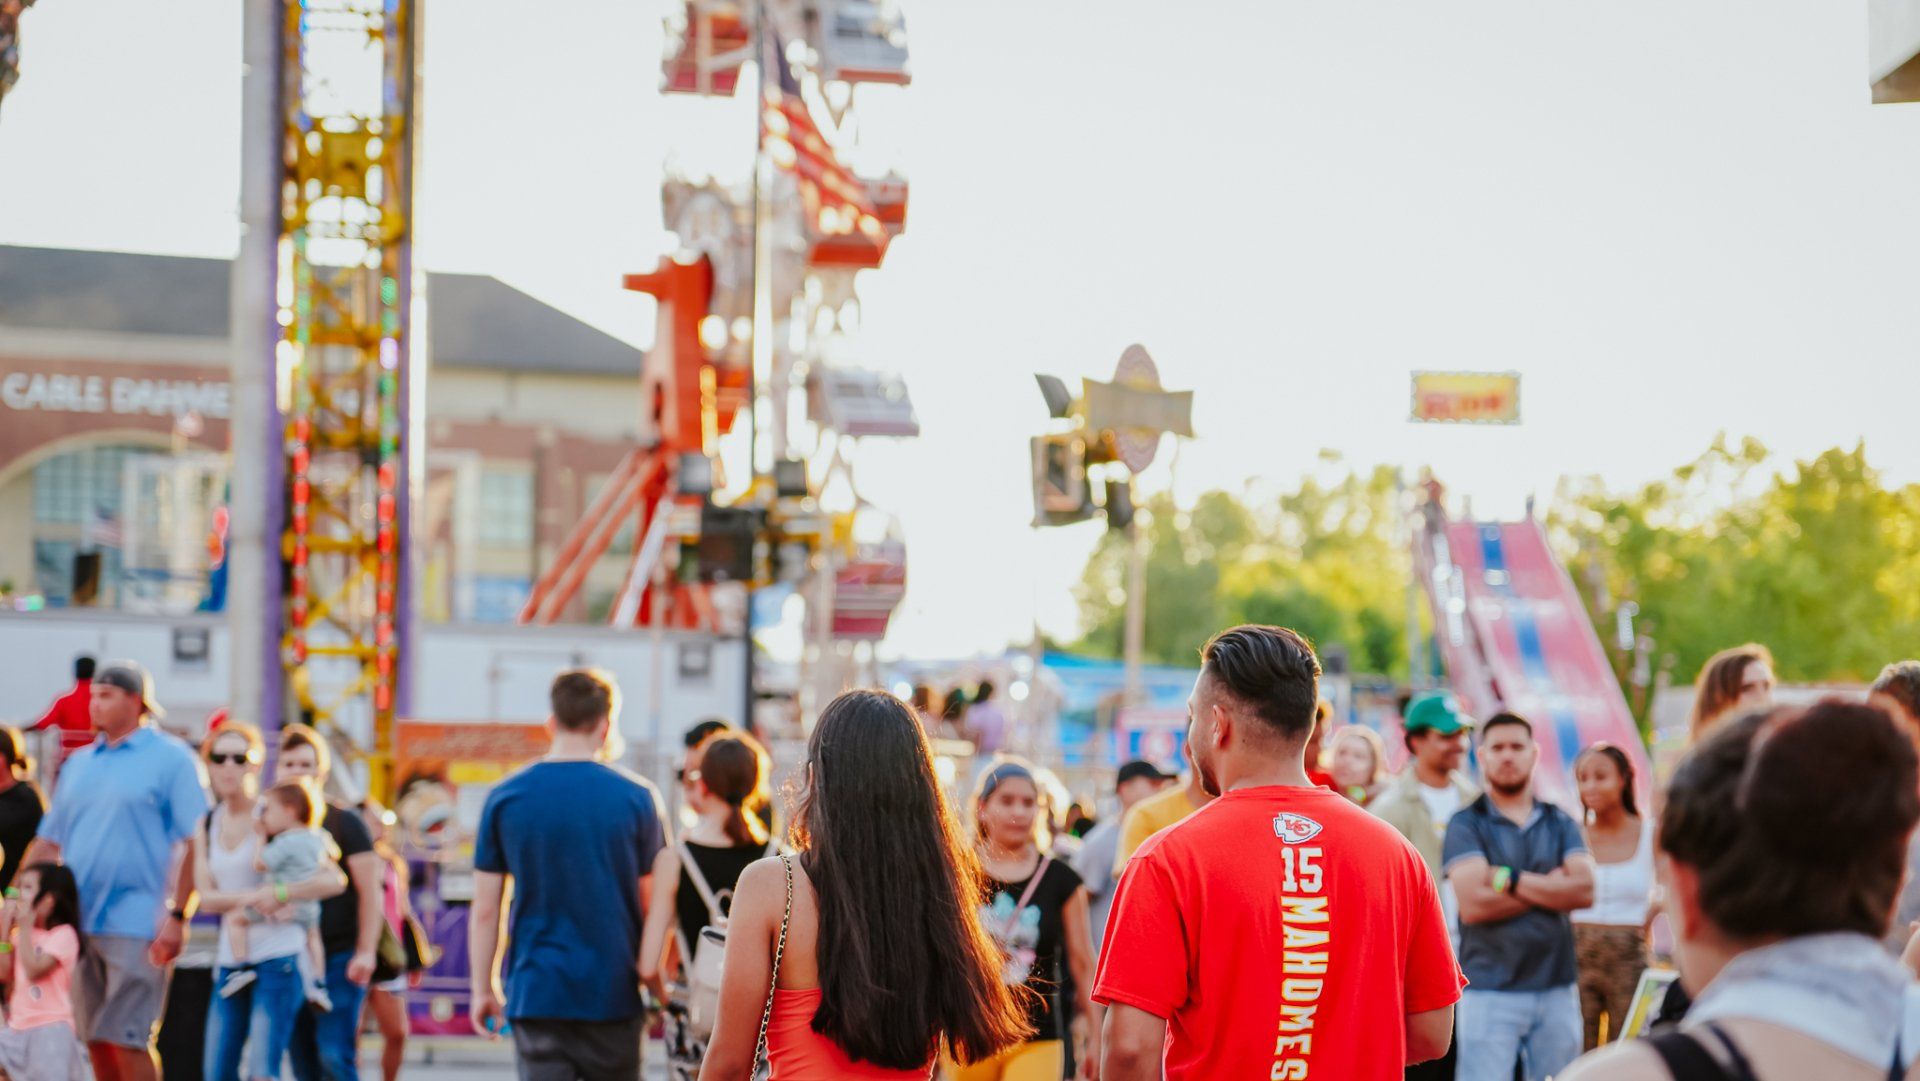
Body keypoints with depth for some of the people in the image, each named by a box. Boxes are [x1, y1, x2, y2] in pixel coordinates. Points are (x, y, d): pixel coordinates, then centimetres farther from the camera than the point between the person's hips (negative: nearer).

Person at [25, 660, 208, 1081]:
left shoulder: (170, 759, -2)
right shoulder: (80, 762, 17)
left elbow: (198, 845, -8)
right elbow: (48, 841, 20)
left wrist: (178, 916, -15)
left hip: (135, 926, -6)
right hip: (79, 921, 6)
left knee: (126, 1039, -10)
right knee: (95, 1040, 7)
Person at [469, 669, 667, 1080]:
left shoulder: (505, 798, 0)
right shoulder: (636, 798, -3)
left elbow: (485, 910, 2)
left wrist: (483, 989, 12)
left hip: (535, 995, 0)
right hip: (612, 995, 0)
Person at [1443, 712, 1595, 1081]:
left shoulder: (1559, 823, 12)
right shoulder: (1467, 824, 0)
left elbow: (1585, 890, -5)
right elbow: (1473, 903, -14)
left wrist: (1512, 881, -11)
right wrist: (1550, 888, -6)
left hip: (1557, 988, 4)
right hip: (1490, 991, -4)